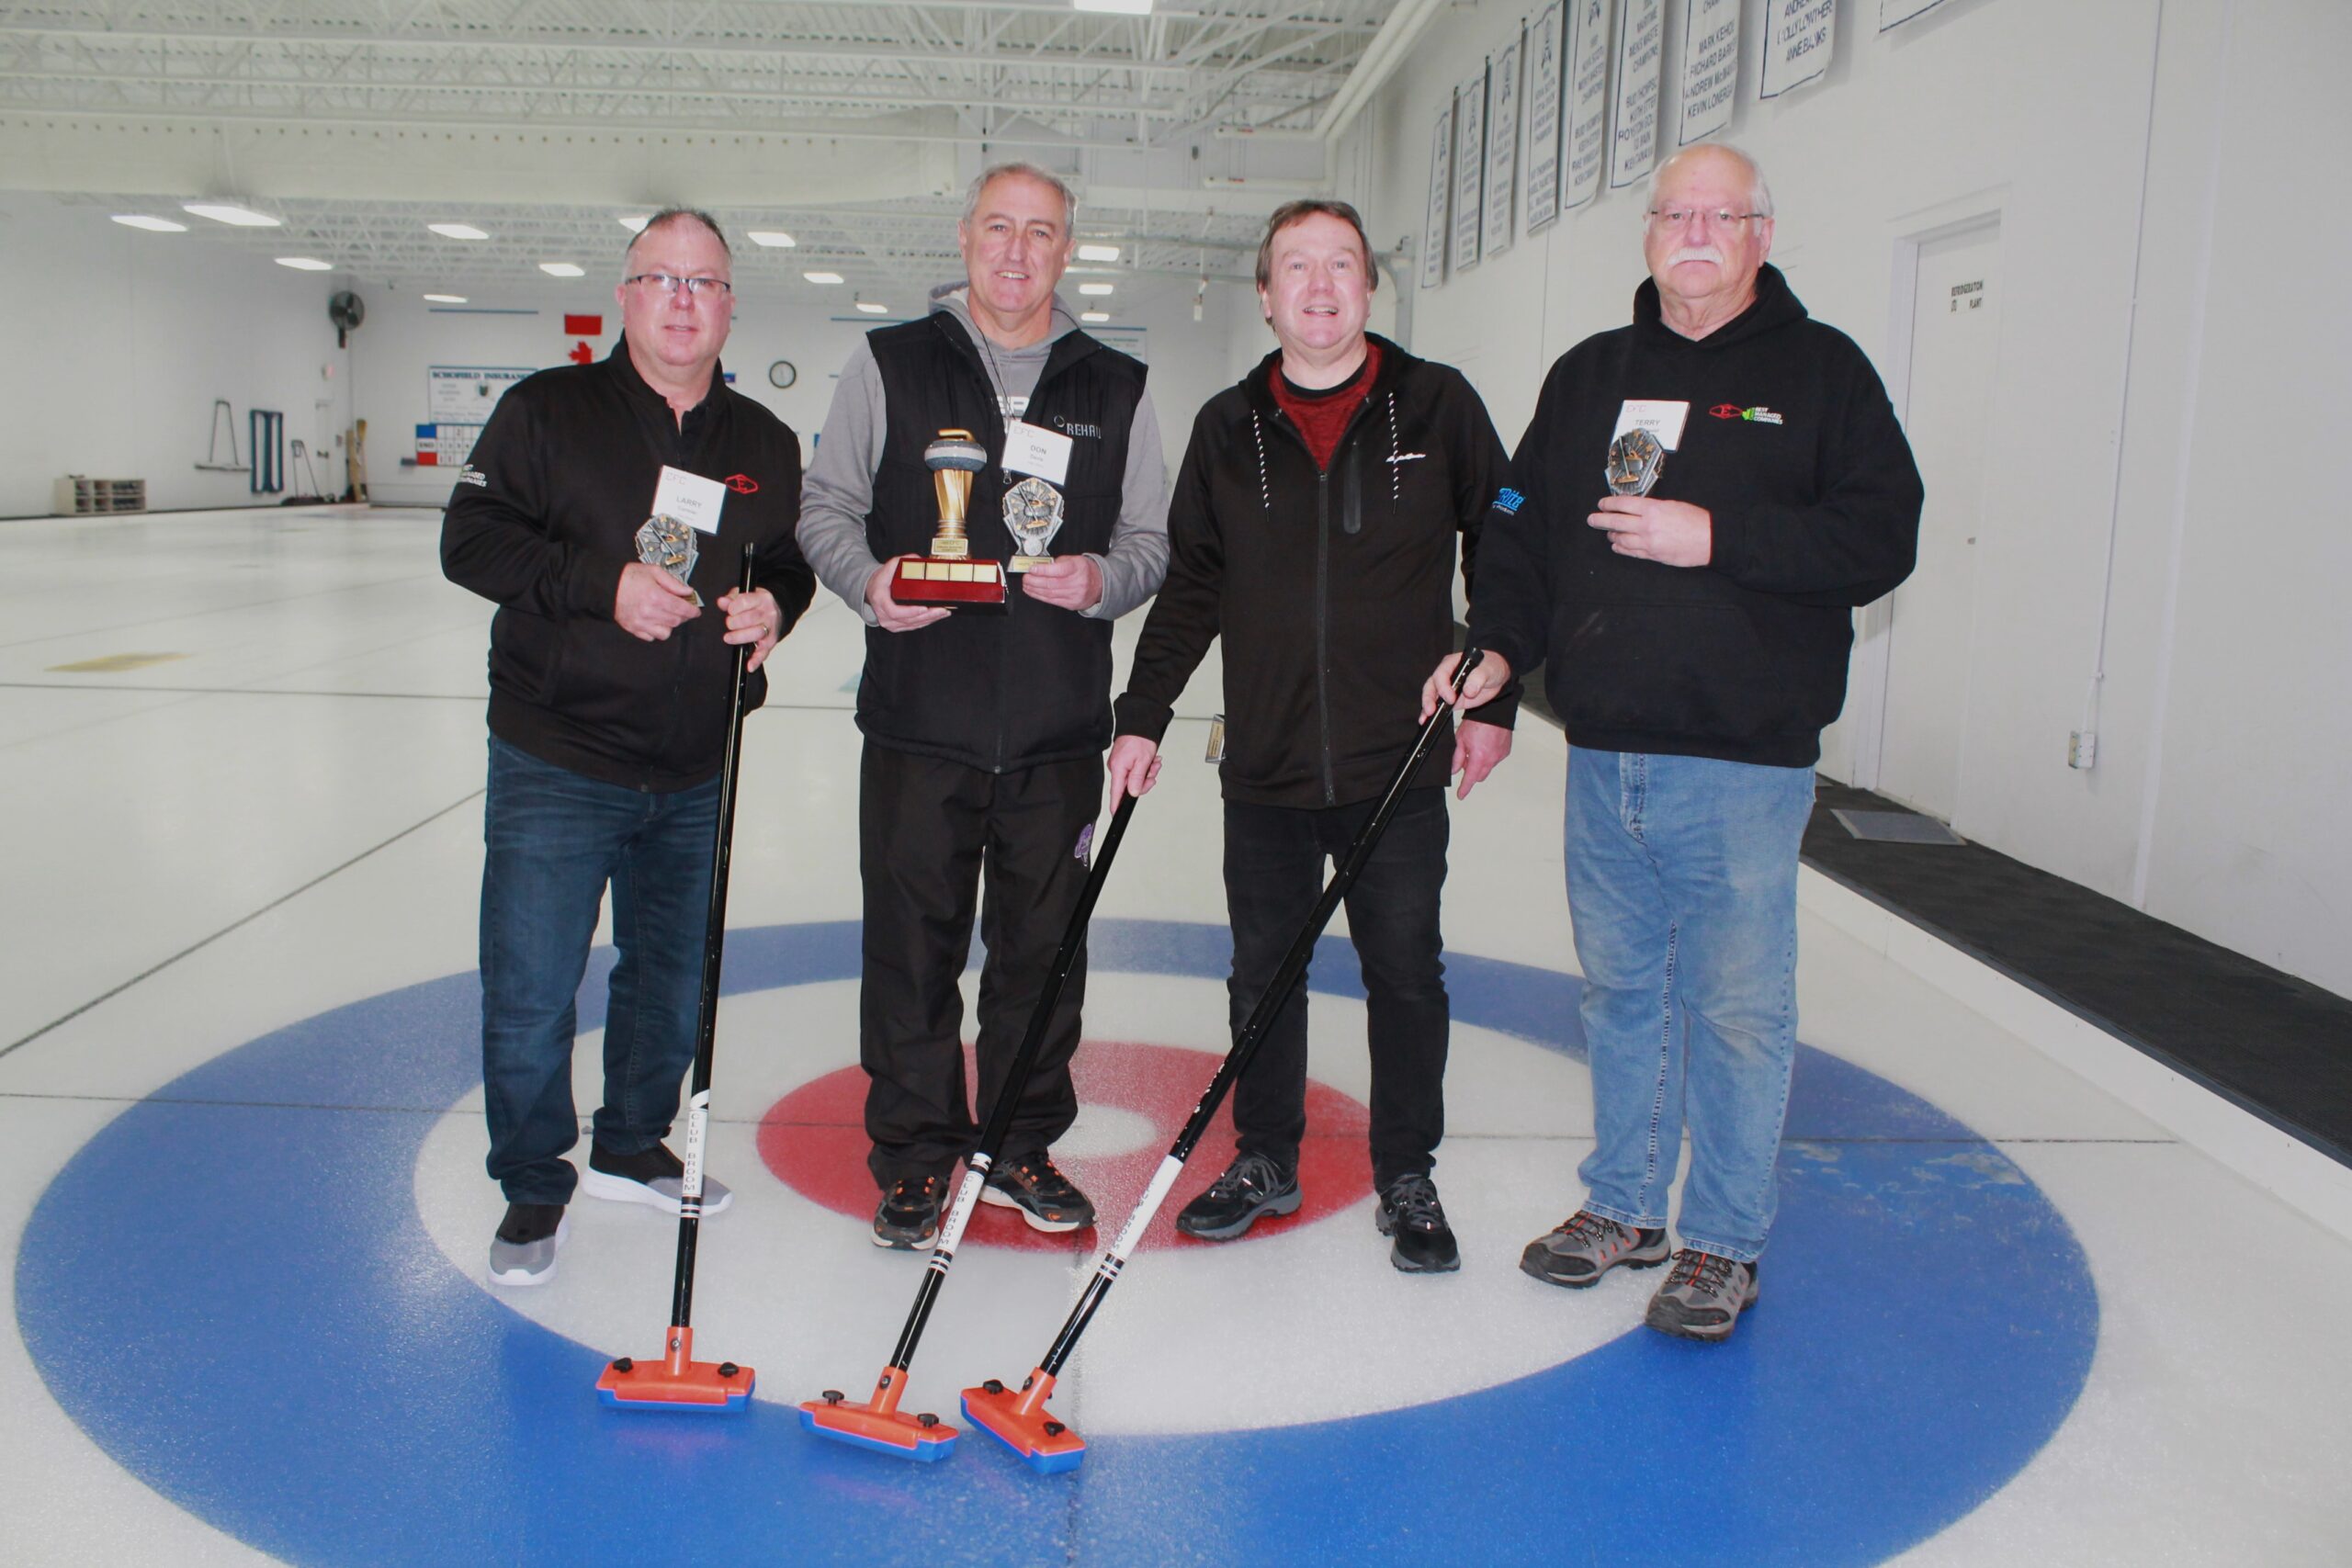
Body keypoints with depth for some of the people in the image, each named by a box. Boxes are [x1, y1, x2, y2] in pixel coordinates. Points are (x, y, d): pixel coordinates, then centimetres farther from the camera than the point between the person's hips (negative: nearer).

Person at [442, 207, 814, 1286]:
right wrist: (602, 582, -21)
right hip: (558, 763, -4)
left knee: (673, 980, 16)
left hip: (697, 775, 4)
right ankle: (533, 1188, 19)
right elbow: (470, 540, -8)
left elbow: (792, 560, 18)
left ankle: (632, 1148, 36)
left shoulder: (764, 444, 8)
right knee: (530, 994, 0)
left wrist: (774, 602, -6)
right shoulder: (547, 411, -4)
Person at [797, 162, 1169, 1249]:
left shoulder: (1114, 389, 9)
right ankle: (913, 1156, 21)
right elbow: (825, 505, 6)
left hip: (1060, 732, 2)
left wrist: (1103, 578, -11)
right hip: (918, 721, -1)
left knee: (1043, 947, 10)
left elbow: (1151, 540, 10)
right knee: (912, 947, 4)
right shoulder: (889, 365, 5)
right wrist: (868, 579, -14)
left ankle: (1021, 1146, 27)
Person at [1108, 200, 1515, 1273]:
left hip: (1399, 769, -2)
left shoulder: (1437, 406, 0)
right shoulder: (1228, 428, 5)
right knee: (1263, 972, 11)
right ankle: (1265, 1160, 30)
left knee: (1405, 974, 7)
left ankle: (1407, 1180, 24)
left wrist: (1493, 700, 0)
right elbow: (1190, 587, 11)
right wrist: (1143, 716, 7)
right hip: (1265, 770, 2)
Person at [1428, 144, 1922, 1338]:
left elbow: (1880, 537, -8)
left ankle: (1724, 1244, 18)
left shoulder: (1819, 370, 1)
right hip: (1603, 751, 5)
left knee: (1736, 1005, 3)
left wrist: (1718, 538, -18)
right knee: (1620, 988, 14)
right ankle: (1623, 1206, 30)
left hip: (1744, 759, -4)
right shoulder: (1588, 375, 14)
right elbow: (1523, 530, 14)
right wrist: (1499, 645, -2)